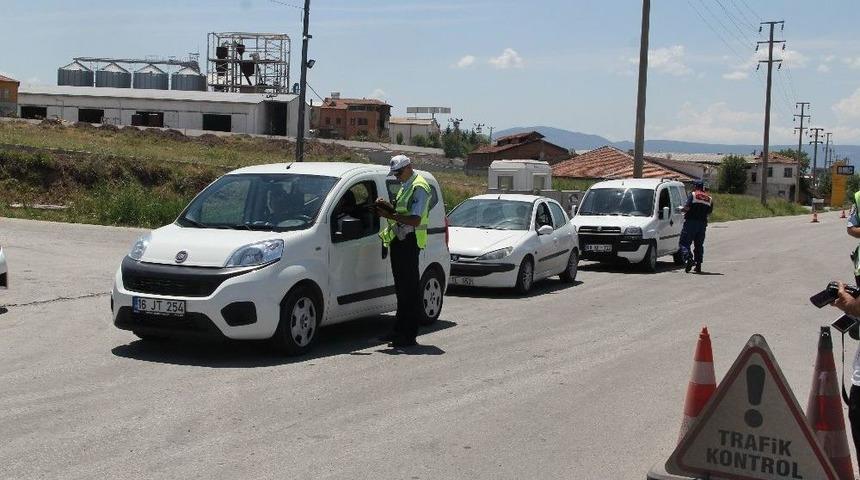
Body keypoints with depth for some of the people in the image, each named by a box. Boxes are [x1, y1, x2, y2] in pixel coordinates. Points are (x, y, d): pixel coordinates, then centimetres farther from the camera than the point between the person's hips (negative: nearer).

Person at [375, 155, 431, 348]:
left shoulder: (419, 187, -12)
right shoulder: (405, 187, 19)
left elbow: (415, 220, -21)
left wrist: (390, 215, -21)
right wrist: (388, 207, 8)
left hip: (409, 243, -10)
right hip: (399, 241, 10)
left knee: (410, 290, -7)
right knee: (401, 288, 14)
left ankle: (409, 336, -4)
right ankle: (399, 331, 20)